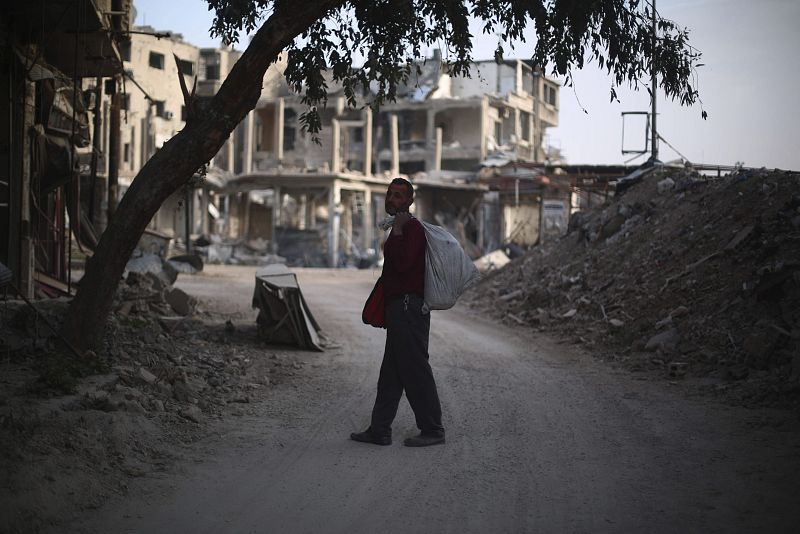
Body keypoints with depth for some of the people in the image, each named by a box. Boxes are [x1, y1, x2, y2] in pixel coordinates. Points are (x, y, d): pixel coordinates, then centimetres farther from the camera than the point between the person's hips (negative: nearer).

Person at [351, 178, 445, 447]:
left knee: (415, 369, -6)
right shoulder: (401, 228, 21)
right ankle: (379, 430, 16)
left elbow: (402, 263, -25)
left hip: (409, 308, -11)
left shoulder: (412, 228, -11)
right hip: (399, 308, 11)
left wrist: (397, 230, -18)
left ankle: (433, 430, 1)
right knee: (391, 373, 11)